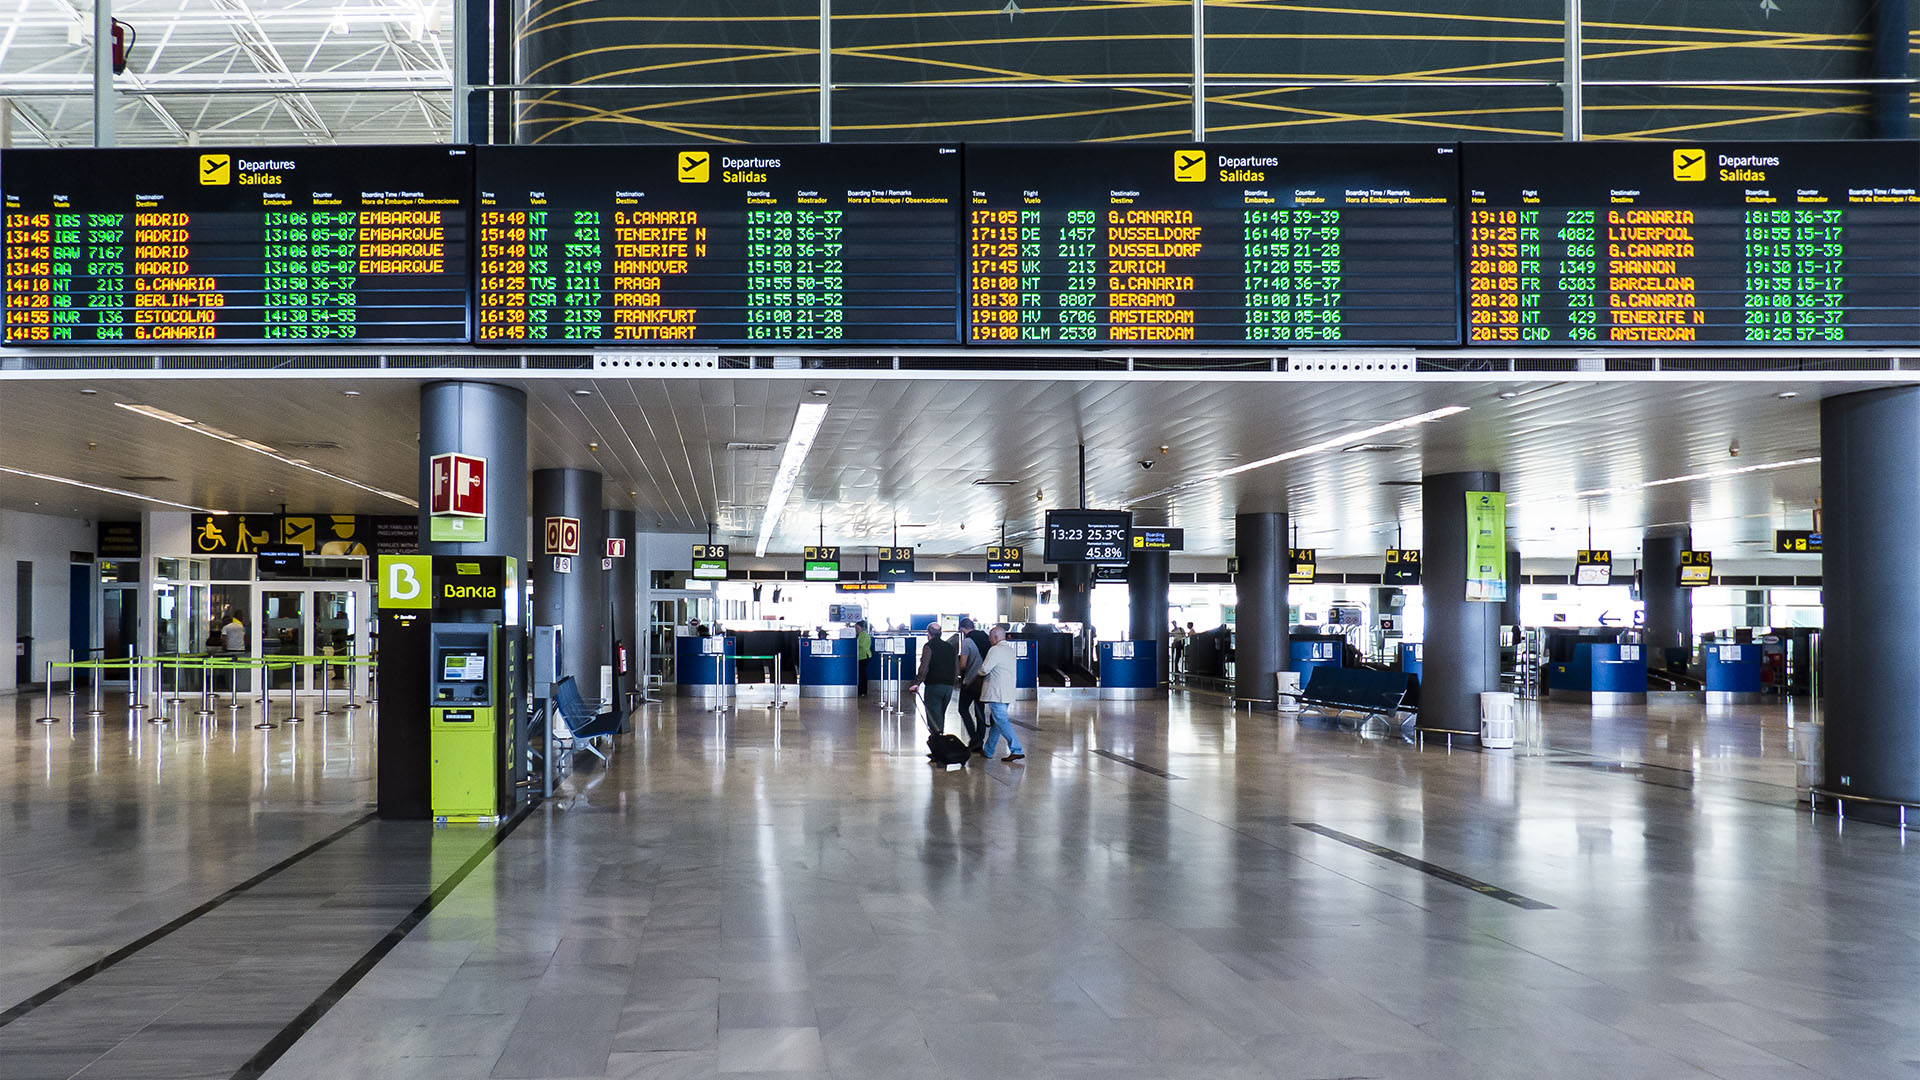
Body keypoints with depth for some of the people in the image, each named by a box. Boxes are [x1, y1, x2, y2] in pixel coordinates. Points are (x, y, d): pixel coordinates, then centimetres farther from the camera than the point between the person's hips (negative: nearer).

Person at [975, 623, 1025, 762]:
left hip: (997, 693, -10)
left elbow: (984, 669, -16)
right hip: (1007, 692, 10)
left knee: (1001, 721, -10)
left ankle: (1017, 750, -17)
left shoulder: (996, 650, -13)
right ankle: (988, 751, 24)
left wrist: (979, 672, 6)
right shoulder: (1010, 649, 17)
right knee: (996, 720, 16)